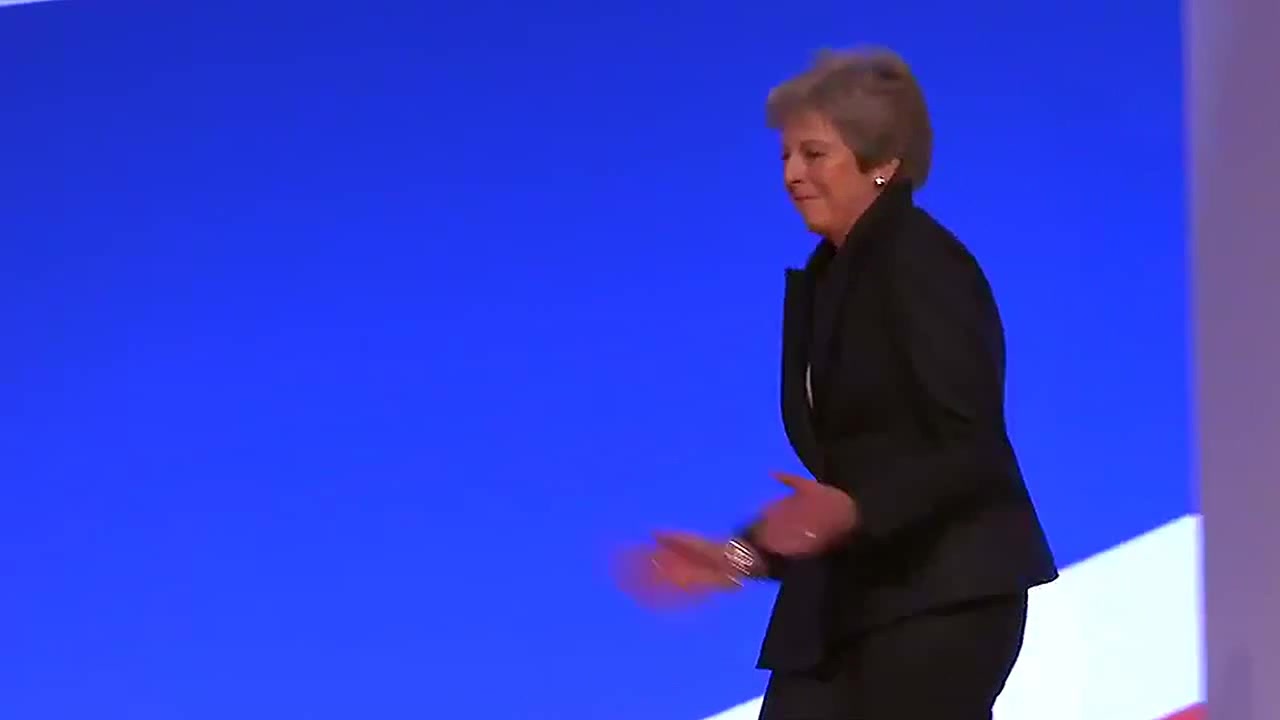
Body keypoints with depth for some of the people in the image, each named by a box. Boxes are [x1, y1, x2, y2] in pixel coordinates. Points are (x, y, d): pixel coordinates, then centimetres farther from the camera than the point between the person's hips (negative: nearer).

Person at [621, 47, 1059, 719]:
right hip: (849, 604, 8)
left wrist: (851, 513, -30)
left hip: (942, 599, -8)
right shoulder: (822, 277, 15)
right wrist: (745, 555, 11)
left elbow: (970, 450, -18)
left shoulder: (923, 265, -11)